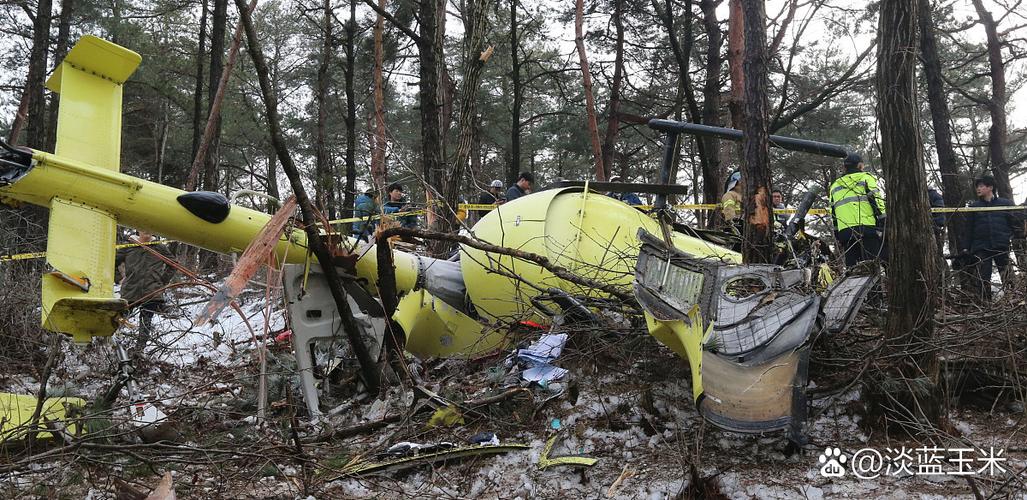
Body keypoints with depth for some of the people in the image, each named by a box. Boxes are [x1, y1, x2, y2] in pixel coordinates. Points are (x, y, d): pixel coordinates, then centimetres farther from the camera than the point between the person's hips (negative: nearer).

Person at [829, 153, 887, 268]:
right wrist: (885, 226, -5)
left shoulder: (834, 186, 24)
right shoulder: (866, 178, 9)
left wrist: (838, 237, 23)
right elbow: (877, 201, -3)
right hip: (868, 228, -4)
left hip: (844, 232, 4)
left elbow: (833, 214, 21)